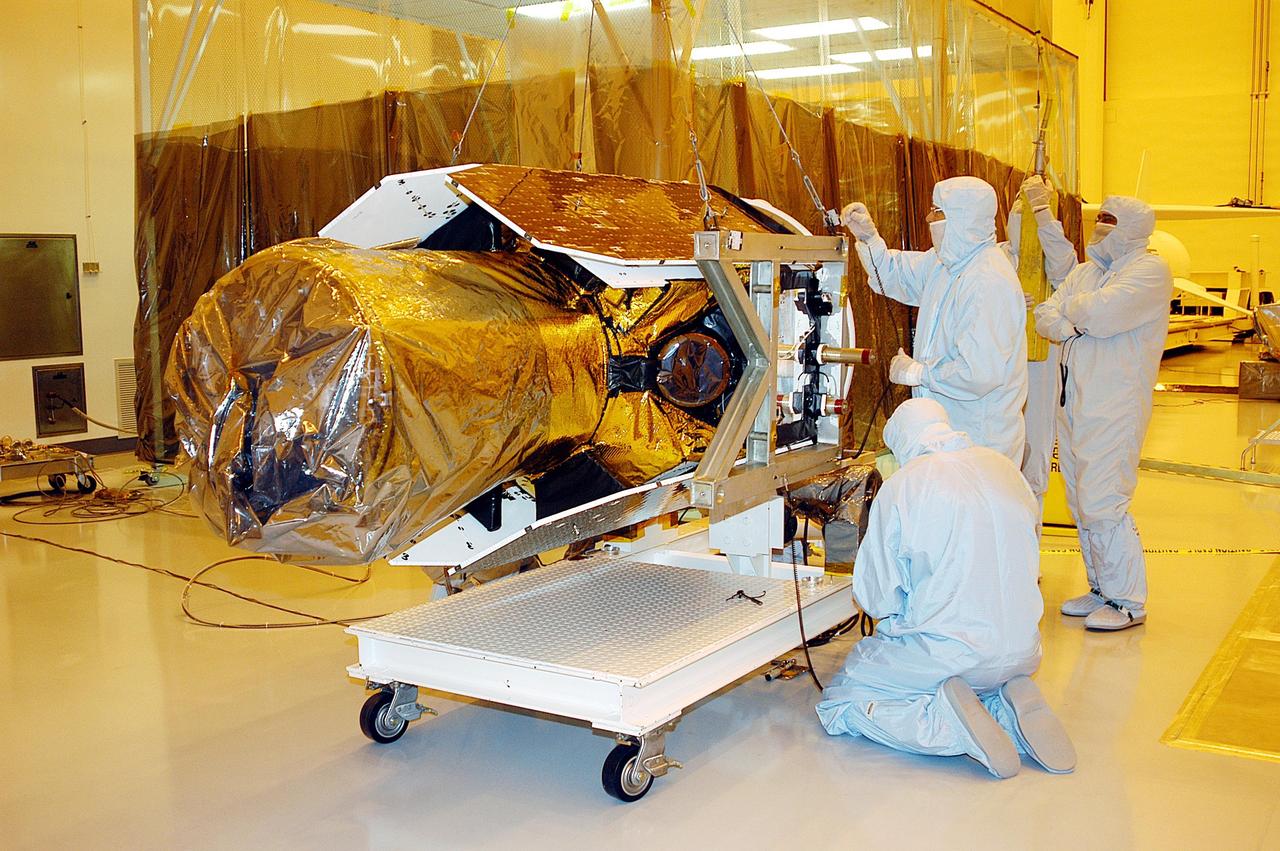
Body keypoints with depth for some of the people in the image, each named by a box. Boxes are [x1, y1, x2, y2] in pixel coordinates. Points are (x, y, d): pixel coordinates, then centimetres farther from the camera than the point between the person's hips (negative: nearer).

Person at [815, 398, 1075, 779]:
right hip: (1022, 653, 6)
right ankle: (1010, 708, 4)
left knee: (839, 707, 10)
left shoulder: (901, 487, -11)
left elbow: (877, 600, -8)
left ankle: (948, 721, -13)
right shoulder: (1006, 468, 5)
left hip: (946, 653, -6)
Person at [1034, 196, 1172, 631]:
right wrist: (1073, 326, -11)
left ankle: (1128, 602, 1)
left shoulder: (1150, 270, -6)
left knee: (1102, 505, -10)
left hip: (1114, 408, -8)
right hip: (1072, 401, 8)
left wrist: (1073, 308, 0)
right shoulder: (1084, 272, 18)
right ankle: (1102, 590, 22)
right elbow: (1045, 316, 9)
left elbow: (1101, 314, -20)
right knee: (1082, 504, 11)